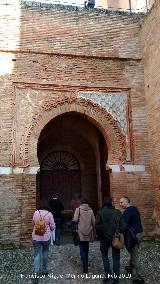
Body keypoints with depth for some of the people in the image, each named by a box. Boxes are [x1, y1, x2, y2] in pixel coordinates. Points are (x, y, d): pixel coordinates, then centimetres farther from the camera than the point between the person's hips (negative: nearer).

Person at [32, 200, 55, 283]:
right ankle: (44, 271, 29)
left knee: (37, 255, 5)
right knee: (45, 254, 18)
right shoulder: (49, 214, -10)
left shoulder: (36, 213, -5)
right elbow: (52, 227, -5)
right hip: (46, 237, -1)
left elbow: (33, 224, 10)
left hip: (36, 237, 1)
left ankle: (36, 274, -5)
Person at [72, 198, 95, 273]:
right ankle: (86, 265, 29)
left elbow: (75, 220, -18)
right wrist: (93, 230, 12)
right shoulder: (90, 210, 0)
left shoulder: (78, 209, -9)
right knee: (86, 249, 19)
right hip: (88, 233, 4)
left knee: (82, 250, 1)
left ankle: (85, 268, -8)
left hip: (81, 233, -4)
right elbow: (93, 222, 0)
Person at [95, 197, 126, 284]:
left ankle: (108, 274, 14)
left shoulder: (100, 212, -9)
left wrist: (99, 234, 1)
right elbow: (123, 227, -9)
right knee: (116, 259, 11)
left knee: (104, 255, 22)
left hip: (104, 238, -1)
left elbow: (97, 226, -16)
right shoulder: (118, 212, -5)